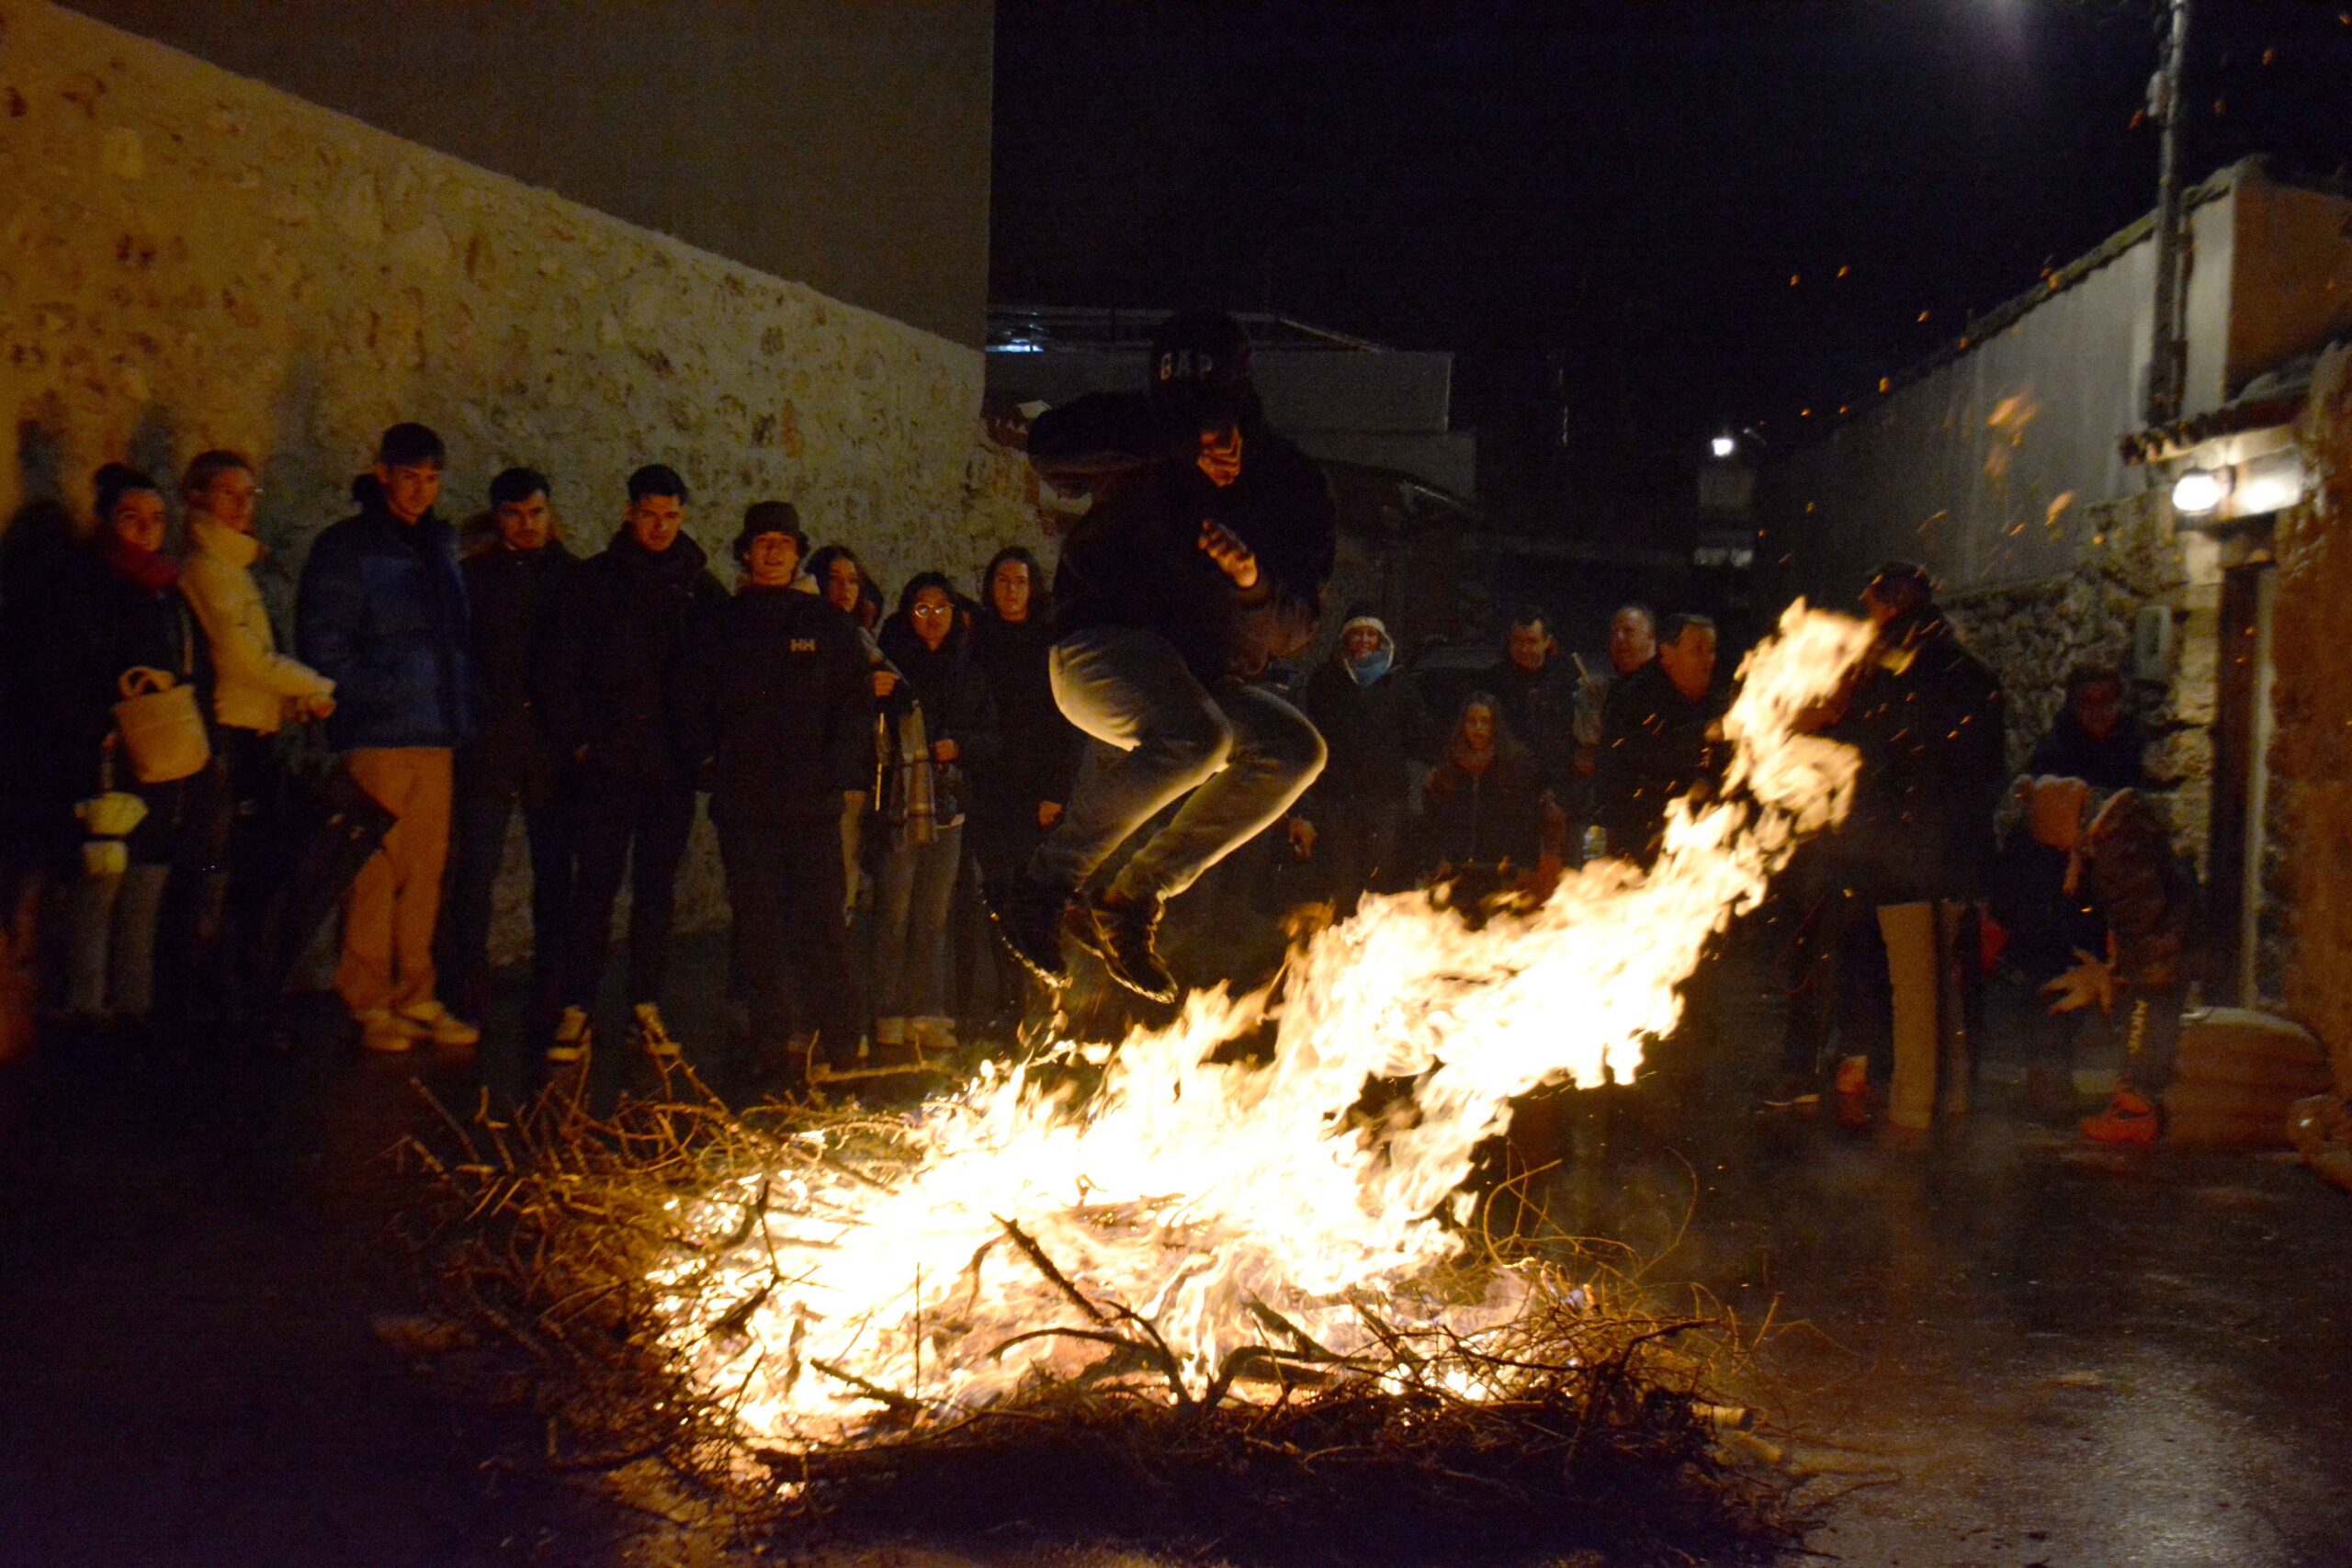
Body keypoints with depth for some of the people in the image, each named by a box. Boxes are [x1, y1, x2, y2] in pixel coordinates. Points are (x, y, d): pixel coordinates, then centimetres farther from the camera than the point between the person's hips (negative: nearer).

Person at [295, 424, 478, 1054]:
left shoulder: (439, 547, 18)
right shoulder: (346, 547, -1)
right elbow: (321, 641, -6)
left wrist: (461, 711, 11)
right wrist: (376, 695, -13)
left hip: (435, 735, 6)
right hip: (377, 737, -6)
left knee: (425, 872, 7)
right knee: (377, 872, -6)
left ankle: (414, 999, 15)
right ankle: (369, 1003, 2)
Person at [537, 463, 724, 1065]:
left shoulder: (701, 588, 9)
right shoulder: (591, 582, 5)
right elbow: (557, 668, 3)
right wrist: (575, 739, -5)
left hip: (672, 766, 2)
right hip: (607, 762, -2)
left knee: (657, 887, 6)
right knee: (596, 885, -3)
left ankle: (646, 1010, 13)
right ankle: (576, 1011, 1)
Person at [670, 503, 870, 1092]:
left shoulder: (827, 622, 10)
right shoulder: (720, 625, 12)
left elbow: (855, 705, 7)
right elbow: (686, 697, 14)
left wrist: (849, 778, -1)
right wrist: (708, 756, 3)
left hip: (814, 800, -1)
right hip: (744, 801, 1)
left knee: (822, 922, -5)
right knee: (758, 927, 2)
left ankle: (840, 1045, 1)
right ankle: (772, 1048, 9)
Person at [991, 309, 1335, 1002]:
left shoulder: (1294, 486, -3)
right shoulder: (1142, 437, -6)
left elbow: (1293, 631, -8)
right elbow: (1051, 443, -27)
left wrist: (1256, 581, -31)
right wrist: (1179, 440, -28)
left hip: (1206, 678, 5)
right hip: (1102, 651, -5)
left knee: (1295, 748, -19)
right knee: (1194, 734, -34)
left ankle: (1133, 900, -13)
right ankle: (1044, 884, -21)